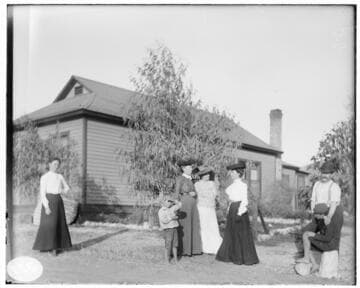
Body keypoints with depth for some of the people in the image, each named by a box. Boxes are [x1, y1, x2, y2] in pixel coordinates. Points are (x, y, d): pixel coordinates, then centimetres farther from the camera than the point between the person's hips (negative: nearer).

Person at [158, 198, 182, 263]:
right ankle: (167, 260, 7)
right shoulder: (161, 211, -5)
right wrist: (172, 218, -14)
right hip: (167, 229, -6)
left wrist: (173, 201, 8)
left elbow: (179, 205, 19)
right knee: (168, 245, -3)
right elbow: (163, 220, -18)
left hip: (174, 228, 6)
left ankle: (176, 260, 14)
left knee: (175, 244, 7)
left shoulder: (171, 209, 14)